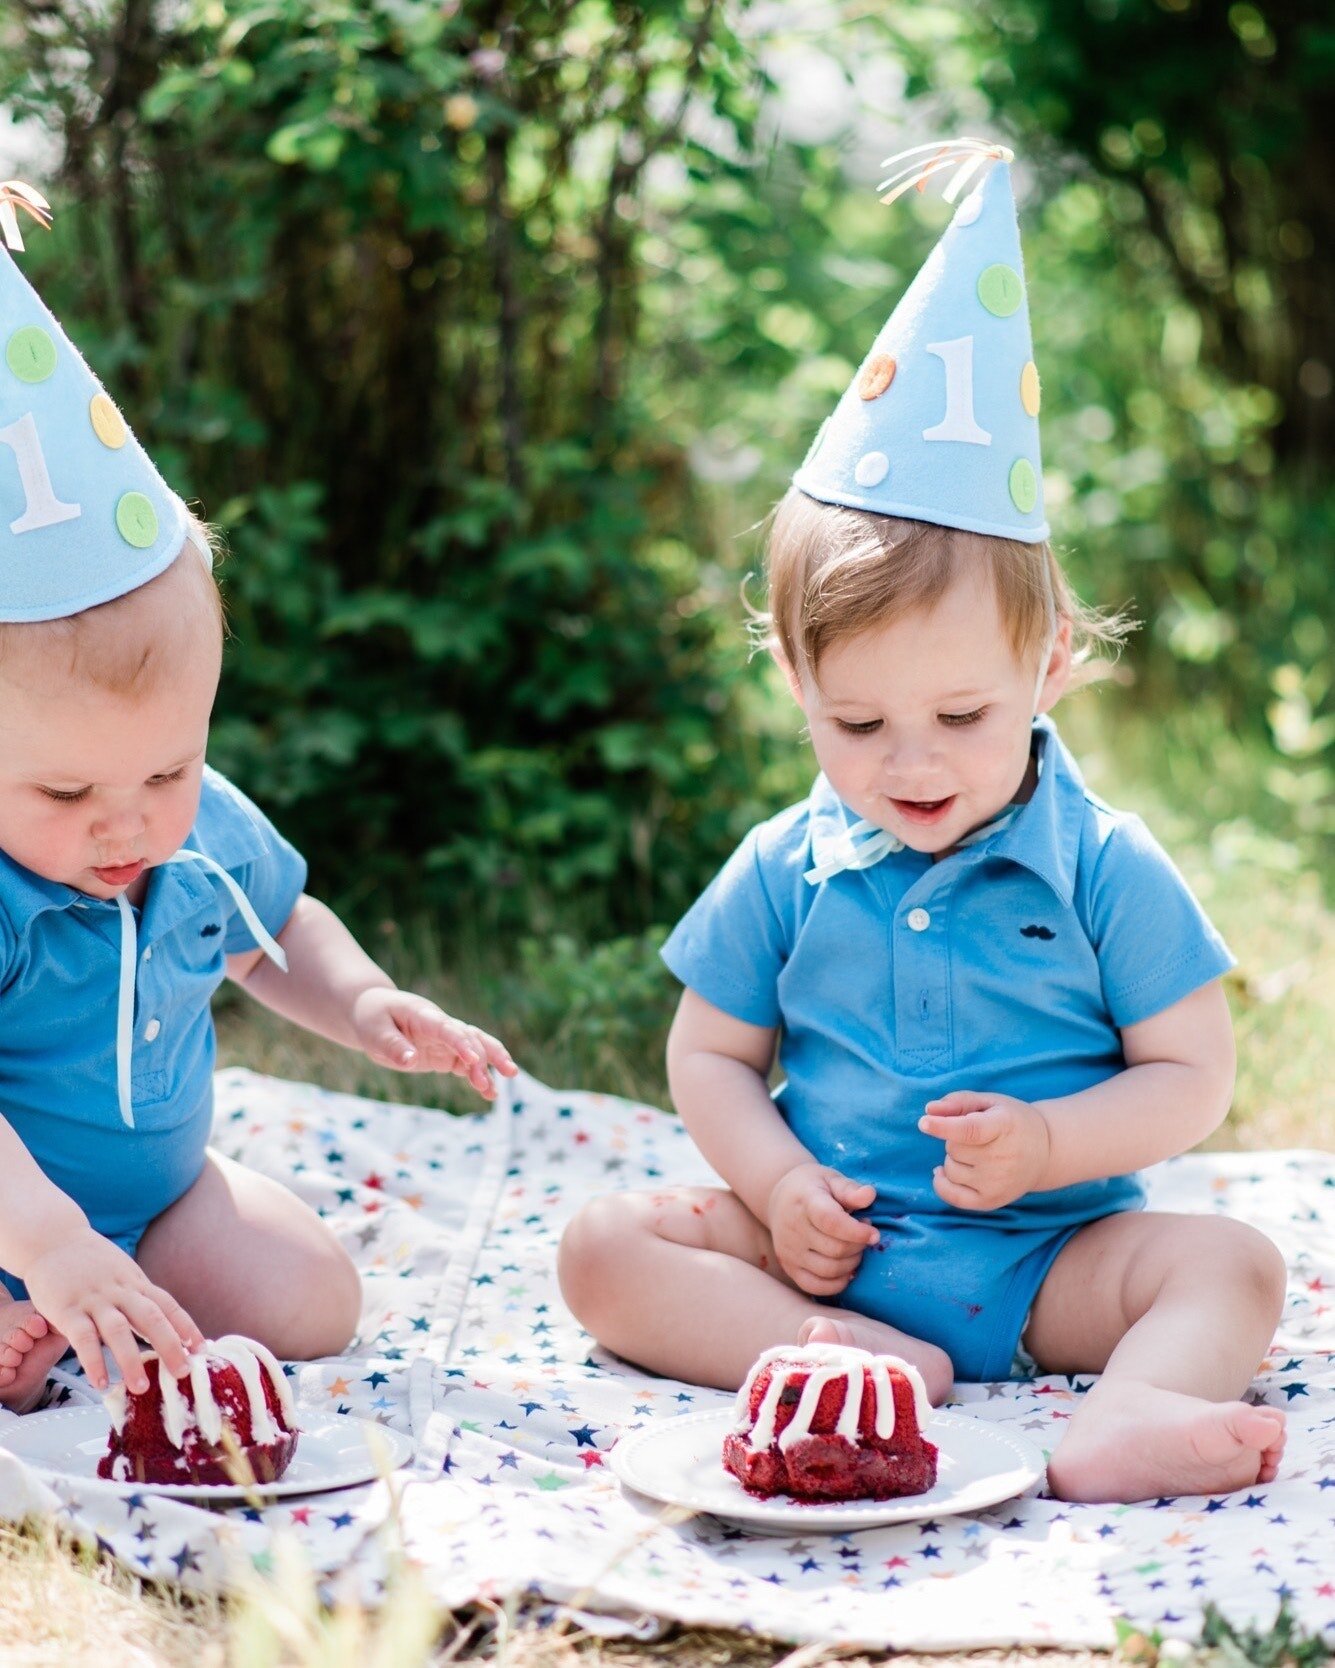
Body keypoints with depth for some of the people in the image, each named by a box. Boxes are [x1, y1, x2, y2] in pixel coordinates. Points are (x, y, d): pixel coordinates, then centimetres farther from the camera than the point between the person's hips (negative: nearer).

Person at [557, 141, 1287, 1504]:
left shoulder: (1104, 868, -6)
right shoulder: (784, 872, 1)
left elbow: (1193, 1077, -3)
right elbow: (709, 1054, 9)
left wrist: (1046, 1146, -20)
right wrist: (778, 1186, -9)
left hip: (1047, 1251, -2)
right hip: (827, 1243, 2)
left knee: (1229, 1261, -26)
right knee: (606, 1247, -15)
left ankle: (1123, 1417, -53)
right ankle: (849, 1359, -33)